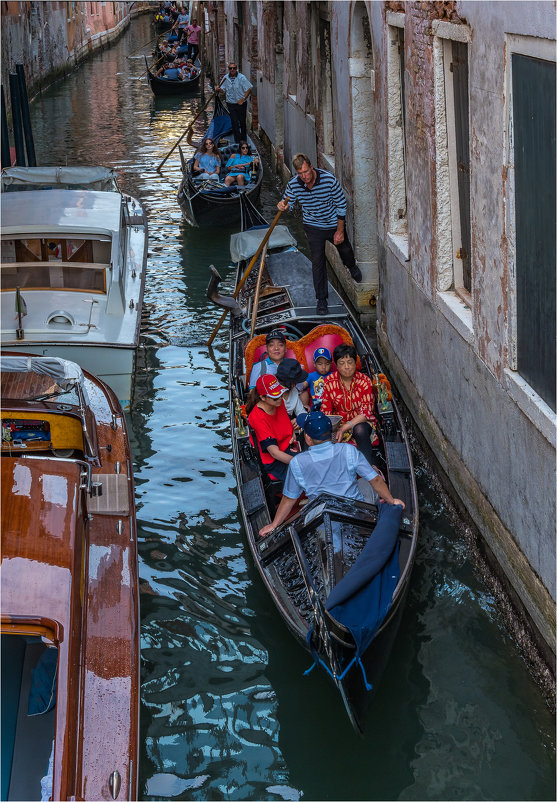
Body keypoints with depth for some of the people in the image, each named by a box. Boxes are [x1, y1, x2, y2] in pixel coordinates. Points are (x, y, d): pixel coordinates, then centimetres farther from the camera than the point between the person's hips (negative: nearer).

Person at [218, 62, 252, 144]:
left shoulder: (241, 78, -8)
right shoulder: (226, 78, 2)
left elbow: (249, 89, -7)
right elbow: (223, 91, 7)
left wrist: (243, 99, -17)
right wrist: (220, 90, -17)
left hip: (241, 104, -2)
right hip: (231, 104, 2)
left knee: (242, 122, 8)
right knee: (234, 123, -1)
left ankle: (243, 139, 24)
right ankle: (238, 141, 4)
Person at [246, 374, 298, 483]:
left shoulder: (279, 403, 0)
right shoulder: (258, 418, -24)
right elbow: (275, 453, -28)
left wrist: (293, 435, 1)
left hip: (290, 449, 8)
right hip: (275, 463, -8)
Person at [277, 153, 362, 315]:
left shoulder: (329, 180, -27)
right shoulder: (293, 185, -20)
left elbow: (341, 205, -16)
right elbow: (287, 202, -2)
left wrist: (340, 231, -12)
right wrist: (283, 206, -29)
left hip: (334, 225, 0)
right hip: (313, 227, 0)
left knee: (345, 251, 22)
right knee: (317, 261, -4)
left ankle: (352, 266, 60)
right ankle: (321, 299, 9)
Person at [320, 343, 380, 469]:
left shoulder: (364, 381, -8)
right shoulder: (330, 382, -3)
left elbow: (366, 412, -13)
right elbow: (325, 410, 0)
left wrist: (345, 428, -26)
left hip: (361, 422, -1)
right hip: (338, 423, 2)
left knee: (360, 430, -37)